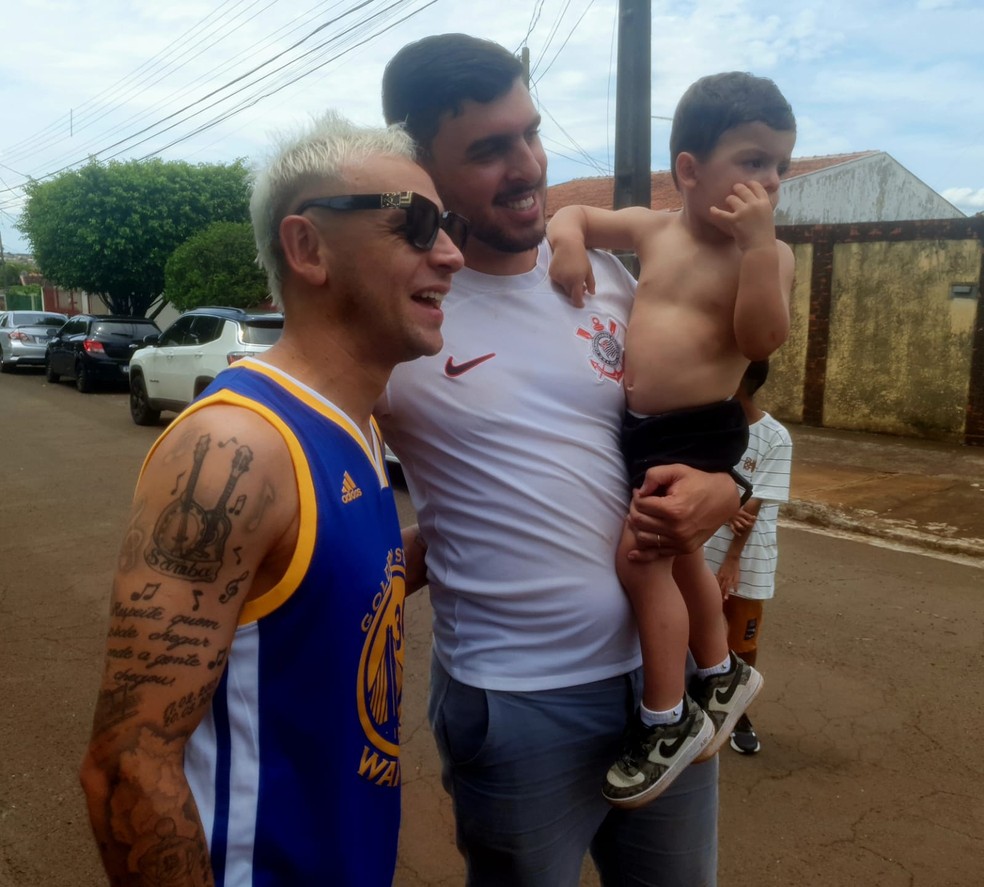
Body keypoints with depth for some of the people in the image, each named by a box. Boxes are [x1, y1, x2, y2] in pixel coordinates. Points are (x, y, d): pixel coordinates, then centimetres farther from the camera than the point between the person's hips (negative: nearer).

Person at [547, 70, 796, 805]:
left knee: (639, 555, -15)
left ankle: (668, 719, 5)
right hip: (640, 427, 7)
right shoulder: (653, 229, 4)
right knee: (678, 554, 21)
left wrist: (758, 241, -25)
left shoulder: (770, 254, -7)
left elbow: (762, 340, -21)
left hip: (700, 433, -7)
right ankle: (721, 674, 46)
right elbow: (575, 213, 15)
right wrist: (568, 242, -7)